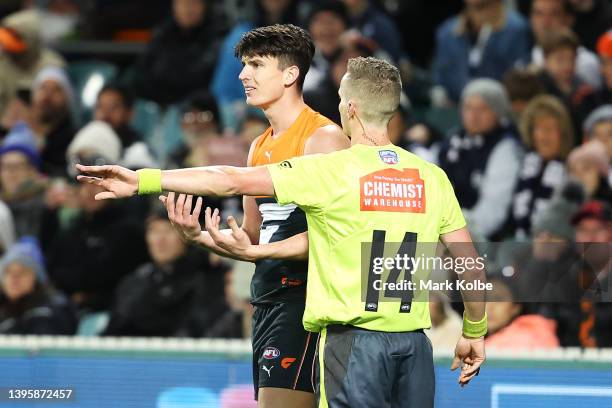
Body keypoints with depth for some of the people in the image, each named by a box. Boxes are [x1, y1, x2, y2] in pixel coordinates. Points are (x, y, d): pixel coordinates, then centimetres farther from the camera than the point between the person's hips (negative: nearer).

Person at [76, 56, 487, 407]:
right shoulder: (433, 177, 5)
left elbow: (233, 181, -7)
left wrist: (143, 181, -4)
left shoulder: (330, 171, -6)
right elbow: (471, 265, 7)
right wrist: (475, 332, 22)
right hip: (414, 343, 4)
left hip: (354, 338, -4)